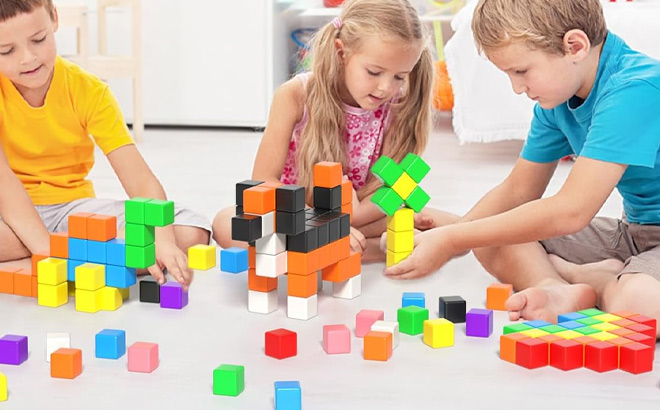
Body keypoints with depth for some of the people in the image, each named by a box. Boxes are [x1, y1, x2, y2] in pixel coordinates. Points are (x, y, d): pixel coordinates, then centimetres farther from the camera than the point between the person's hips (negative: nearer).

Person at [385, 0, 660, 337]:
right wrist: (452, 236, -7)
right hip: (633, 232, 9)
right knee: (493, 237, -4)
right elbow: (518, 191, 11)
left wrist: (451, 240, -24)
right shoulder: (555, 101, 2)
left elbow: (570, 211, -30)